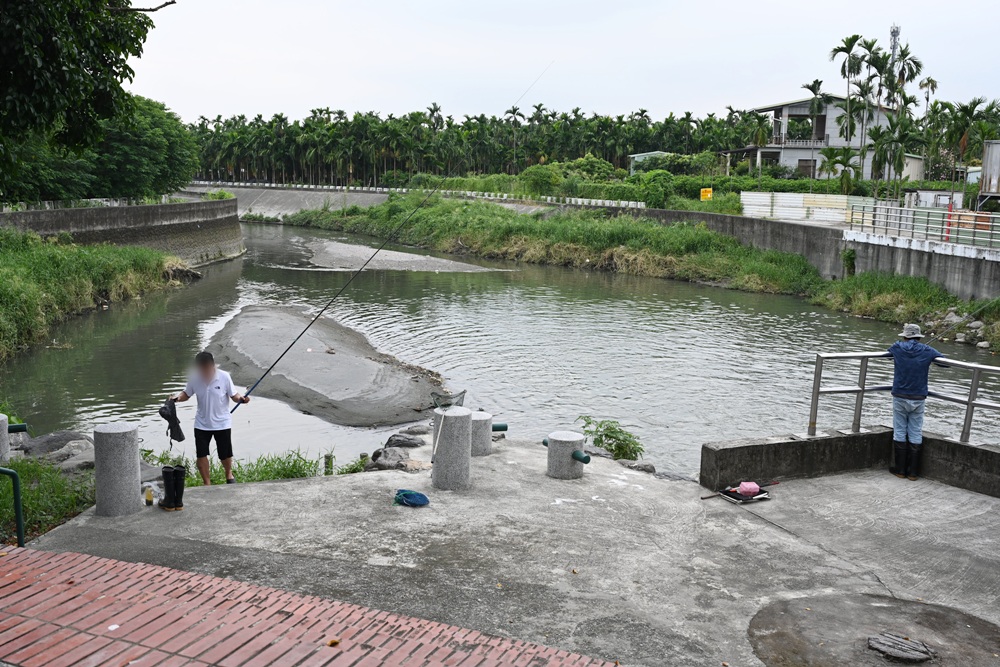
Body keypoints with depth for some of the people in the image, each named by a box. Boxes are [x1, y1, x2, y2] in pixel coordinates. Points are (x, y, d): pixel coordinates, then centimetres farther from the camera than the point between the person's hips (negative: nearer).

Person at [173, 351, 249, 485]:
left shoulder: (224, 376, -16)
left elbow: (234, 395, -9)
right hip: (202, 424, 2)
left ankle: (229, 474, 41)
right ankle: (207, 483, 21)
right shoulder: (194, 378, -10)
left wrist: (241, 398, -30)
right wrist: (179, 397, -16)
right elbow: (187, 394, 5)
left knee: (225, 454, 9)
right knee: (201, 455, 2)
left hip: (222, 423, -2)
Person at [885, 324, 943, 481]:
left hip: (900, 398, -1)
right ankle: (912, 472, 10)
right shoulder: (927, 351, -2)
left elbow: (887, 354, 19)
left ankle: (900, 469, 10)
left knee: (900, 432, 7)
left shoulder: (897, 348, -3)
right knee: (915, 434, 6)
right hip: (918, 399, 1)